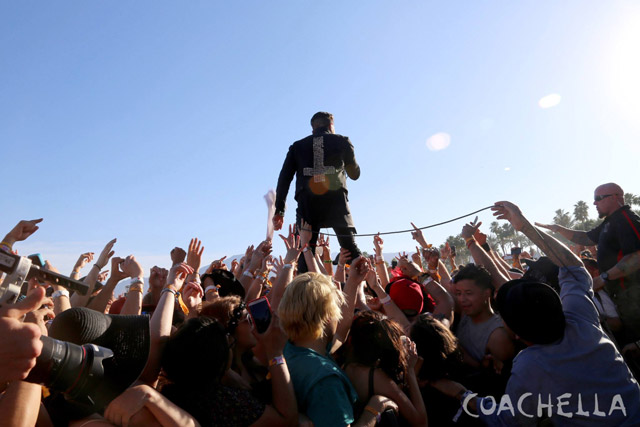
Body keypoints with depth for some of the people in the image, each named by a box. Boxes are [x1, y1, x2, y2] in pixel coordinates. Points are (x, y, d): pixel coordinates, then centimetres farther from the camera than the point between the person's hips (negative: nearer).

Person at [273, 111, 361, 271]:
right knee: (351, 249, 3)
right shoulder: (342, 141, 17)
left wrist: (279, 210, 10)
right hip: (336, 200, -1)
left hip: (307, 204, 1)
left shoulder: (297, 146, 20)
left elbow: (284, 178, 11)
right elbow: (355, 174, 23)